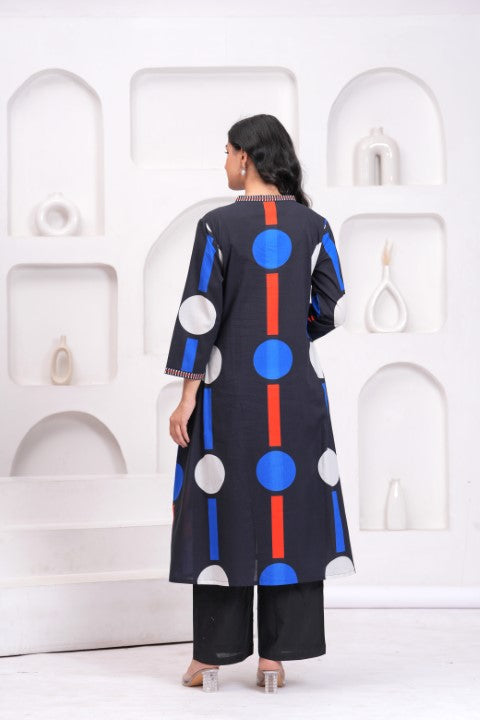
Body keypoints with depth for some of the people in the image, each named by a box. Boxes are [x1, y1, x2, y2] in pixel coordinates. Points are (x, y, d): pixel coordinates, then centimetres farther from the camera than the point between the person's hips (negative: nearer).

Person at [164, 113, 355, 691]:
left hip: (230, 384, -2)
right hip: (296, 384, 3)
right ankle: (275, 654, 7)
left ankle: (211, 654, 9)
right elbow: (332, 306, 5)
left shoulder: (217, 225, -8)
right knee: (290, 504, 6)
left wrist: (187, 396, -7)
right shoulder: (313, 225, 2)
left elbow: (200, 312, -10)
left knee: (222, 507, 5)